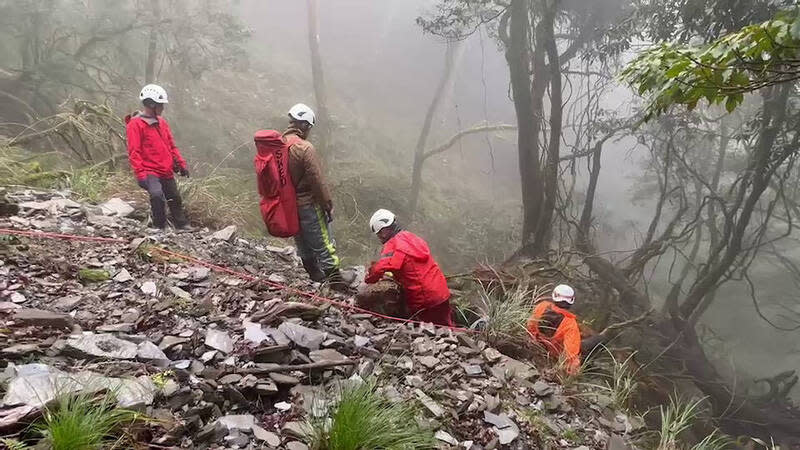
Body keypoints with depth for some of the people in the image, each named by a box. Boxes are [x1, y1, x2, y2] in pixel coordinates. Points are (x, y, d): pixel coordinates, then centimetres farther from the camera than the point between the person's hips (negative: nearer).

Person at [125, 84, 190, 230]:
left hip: (166, 172, 7)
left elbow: (171, 146, 21)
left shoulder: (162, 122, 14)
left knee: (175, 199, 15)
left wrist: (181, 163, 15)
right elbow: (134, 152, -14)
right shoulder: (135, 124, -9)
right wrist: (140, 174, -21)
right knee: (157, 194, -29)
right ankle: (160, 227, -15)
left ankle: (183, 226, 31)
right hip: (149, 172, -7)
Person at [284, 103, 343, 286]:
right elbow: (317, 180, -19)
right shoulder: (305, 148, -20)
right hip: (309, 205, -8)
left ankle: (316, 277, 32)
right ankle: (336, 282, 3)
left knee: (304, 246, 18)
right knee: (324, 245, 0)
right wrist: (328, 204, -9)